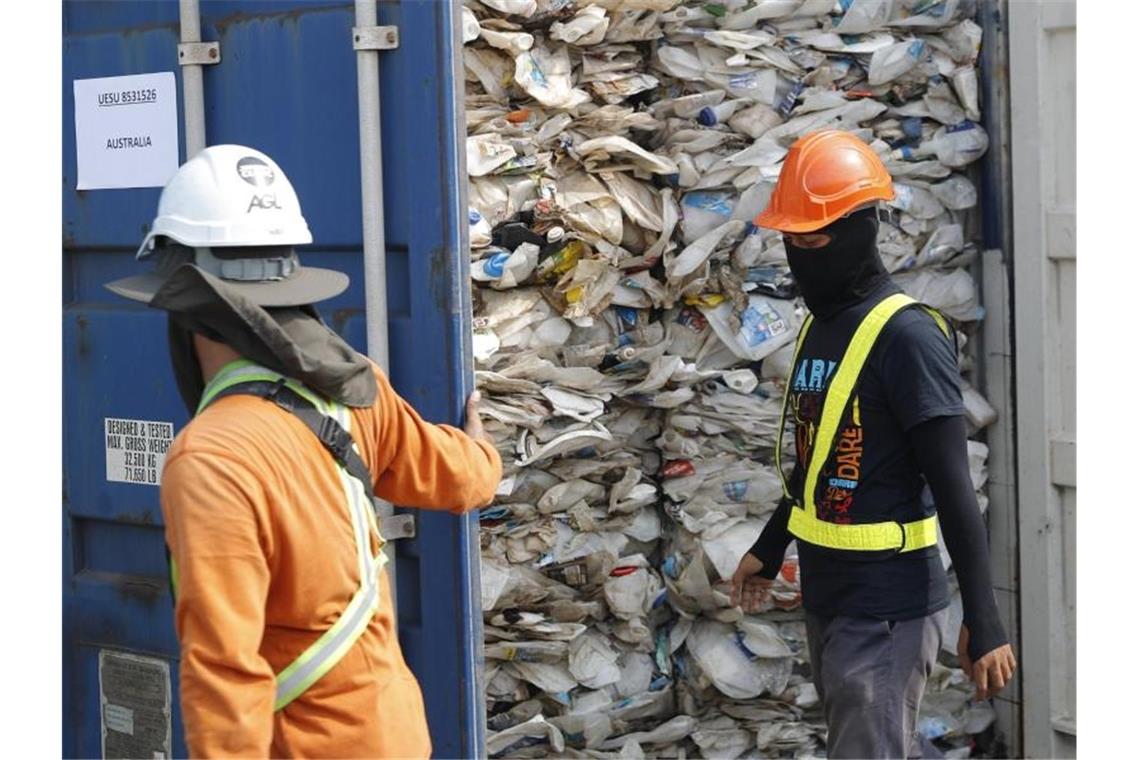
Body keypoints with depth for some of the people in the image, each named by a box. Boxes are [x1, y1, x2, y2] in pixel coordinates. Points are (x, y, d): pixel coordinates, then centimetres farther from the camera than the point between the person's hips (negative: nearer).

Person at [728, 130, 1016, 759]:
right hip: (825, 595, 8)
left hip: (886, 607, -8)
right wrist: (770, 548, 28)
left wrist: (983, 622, -19)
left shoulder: (906, 335, -16)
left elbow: (953, 486, -18)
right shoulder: (818, 327, 10)